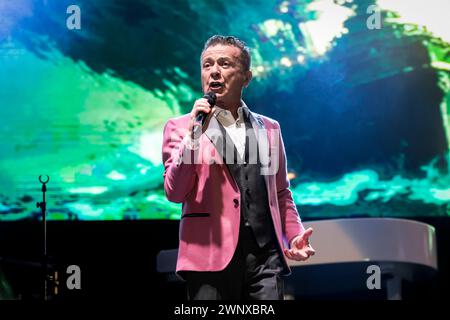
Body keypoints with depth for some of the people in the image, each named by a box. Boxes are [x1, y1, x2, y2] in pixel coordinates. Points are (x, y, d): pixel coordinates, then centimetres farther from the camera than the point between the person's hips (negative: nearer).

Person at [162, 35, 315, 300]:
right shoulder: (181, 127, 7)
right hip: (210, 256, -2)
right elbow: (175, 193, -4)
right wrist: (193, 135, -12)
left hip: (265, 257, 2)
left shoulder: (269, 128, 18)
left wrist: (294, 235, 7)